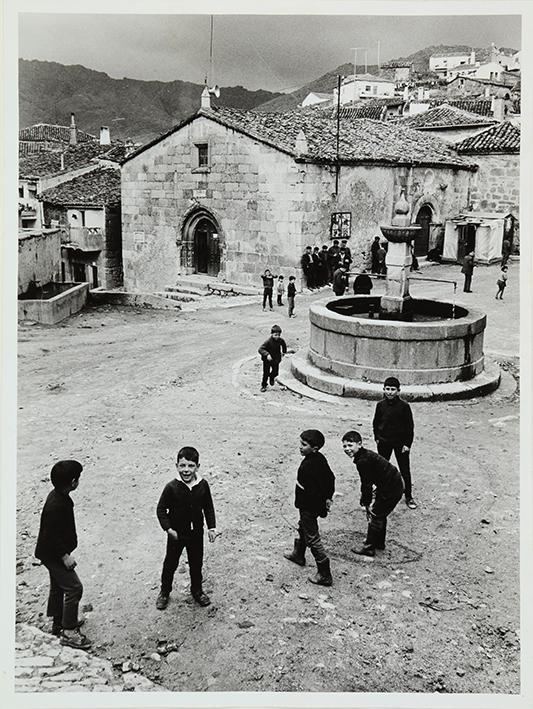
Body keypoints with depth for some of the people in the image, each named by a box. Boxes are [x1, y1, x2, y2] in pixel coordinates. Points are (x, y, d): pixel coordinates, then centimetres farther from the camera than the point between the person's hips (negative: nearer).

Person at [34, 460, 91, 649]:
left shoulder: (59, 496, 0)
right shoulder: (56, 505, -31)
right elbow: (52, 535, -28)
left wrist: (64, 553, 21)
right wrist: (65, 556, -22)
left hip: (53, 553, 10)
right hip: (53, 554, -10)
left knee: (58, 587, 22)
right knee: (74, 588, -6)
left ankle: (58, 623, 37)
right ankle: (68, 632, 2)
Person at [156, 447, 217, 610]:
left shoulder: (203, 485, -11)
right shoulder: (172, 487, -20)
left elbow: (208, 507, 2)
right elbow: (161, 509, -10)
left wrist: (212, 527, -1)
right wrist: (168, 528, -17)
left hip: (196, 533, 2)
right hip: (176, 534, -2)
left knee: (196, 563, 18)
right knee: (170, 564, 15)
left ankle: (197, 590, 40)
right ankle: (164, 592, 36)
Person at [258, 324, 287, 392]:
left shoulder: (280, 340, -10)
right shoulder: (268, 341, -25)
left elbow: (284, 345, 16)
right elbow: (260, 349, -30)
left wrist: (284, 352, 20)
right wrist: (267, 354, -42)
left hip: (276, 359, 4)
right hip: (267, 359, -4)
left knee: (275, 372, 10)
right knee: (266, 373, 3)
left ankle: (271, 378, 46)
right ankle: (263, 385, 23)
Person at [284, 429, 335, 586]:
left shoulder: (308, 466, -31)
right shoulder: (320, 458, -3)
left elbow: (311, 491, -30)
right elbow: (330, 478, 7)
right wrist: (328, 498, 12)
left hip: (309, 507, -10)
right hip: (316, 504, 10)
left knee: (312, 539, 1)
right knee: (302, 527, 31)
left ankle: (324, 575, 8)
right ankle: (298, 555, 53)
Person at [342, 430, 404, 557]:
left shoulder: (363, 461, -23)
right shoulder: (366, 455, 9)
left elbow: (367, 484, -19)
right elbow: (367, 483, 16)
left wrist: (367, 503, -9)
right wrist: (365, 500, 17)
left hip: (391, 489, -10)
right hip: (395, 486, 10)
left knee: (375, 516, 1)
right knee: (380, 515, 23)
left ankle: (369, 548, 10)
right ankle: (379, 542, 37)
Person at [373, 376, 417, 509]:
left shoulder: (404, 406, -13)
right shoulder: (380, 405, -4)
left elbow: (410, 426, -8)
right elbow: (376, 423, 9)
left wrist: (408, 443, -9)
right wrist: (377, 438, 5)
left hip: (401, 442, -3)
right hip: (384, 442, 3)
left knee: (405, 470, 4)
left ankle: (409, 497, 16)